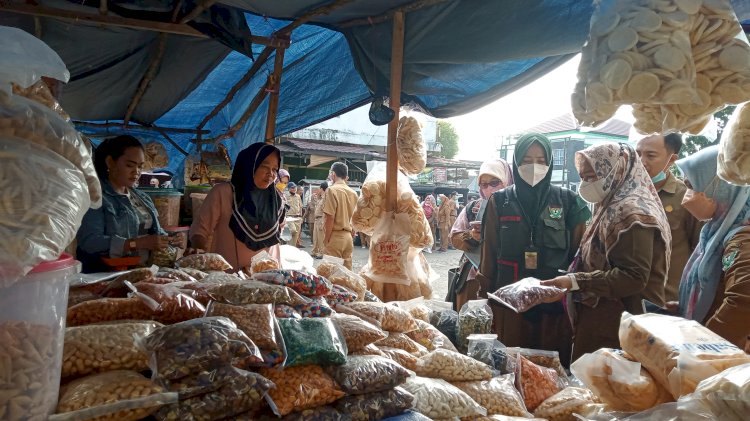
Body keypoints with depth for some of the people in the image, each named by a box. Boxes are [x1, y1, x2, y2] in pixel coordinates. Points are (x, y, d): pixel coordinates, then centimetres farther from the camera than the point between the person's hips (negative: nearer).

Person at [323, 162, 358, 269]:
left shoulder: (332, 190, -9)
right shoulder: (353, 193, 10)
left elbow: (330, 218, -14)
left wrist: (327, 240, -9)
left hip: (336, 236, -6)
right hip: (348, 236, 6)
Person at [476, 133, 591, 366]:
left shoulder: (567, 201, 3)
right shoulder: (500, 202, 4)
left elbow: (579, 253, 4)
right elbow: (489, 254, 5)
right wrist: (485, 296, 5)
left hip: (556, 303, 0)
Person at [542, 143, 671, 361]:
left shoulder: (633, 214, -16)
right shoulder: (612, 207, 13)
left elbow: (634, 277, -23)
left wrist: (576, 281, -23)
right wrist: (571, 280, 6)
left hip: (613, 323, -9)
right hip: (596, 314, 9)